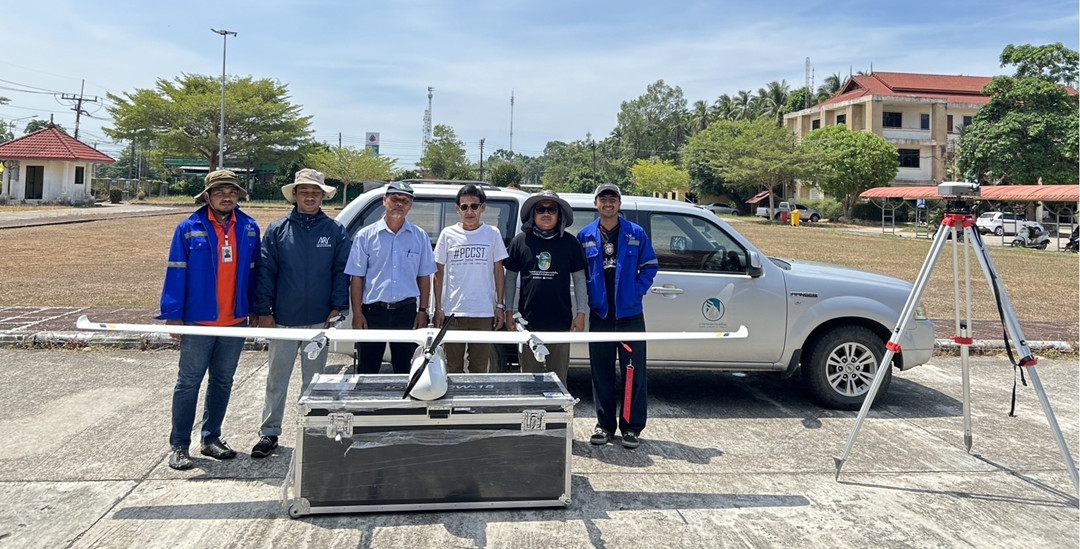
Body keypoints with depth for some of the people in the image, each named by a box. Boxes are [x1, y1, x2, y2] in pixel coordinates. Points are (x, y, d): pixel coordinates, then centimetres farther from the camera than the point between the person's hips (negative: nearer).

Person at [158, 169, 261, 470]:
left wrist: (256, 310, 9)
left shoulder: (249, 228, 4)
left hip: (236, 321, 4)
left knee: (223, 382, 14)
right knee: (189, 383, 5)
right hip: (198, 321, -4)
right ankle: (179, 446, 14)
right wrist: (173, 314, -10)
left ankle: (211, 438, 28)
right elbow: (176, 273, -6)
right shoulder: (189, 228, -5)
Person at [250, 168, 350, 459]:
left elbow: (342, 272, 2)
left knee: (313, 380, 12)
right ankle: (269, 432, 19)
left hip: (319, 320, 0)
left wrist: (337, 309, -7)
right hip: (282, 319, 0)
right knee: (277, 380, 8)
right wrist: (264, 311, -4)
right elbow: (265, 272, 1)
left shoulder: (336, 231, 3)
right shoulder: (277, 230, 2)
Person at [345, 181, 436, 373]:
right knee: (367, 370, 6)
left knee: (404, 370, 11)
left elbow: (424, 276, 9)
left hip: (407, 311, 1)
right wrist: (357, 314, -6)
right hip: (373, 311, -1)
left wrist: (423, 310, 2)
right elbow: (357, 277, 0)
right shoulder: (365, 235, 1)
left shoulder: (420, 236, 5)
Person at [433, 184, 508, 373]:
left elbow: (498, 272, 7)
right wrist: (438, 308, 0)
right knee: (452, 368, 7)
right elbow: (439, 274, 6)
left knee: (480, 369, 8)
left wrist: (500, 306, 2)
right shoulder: (448, 234, 3)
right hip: (452, 313, 0)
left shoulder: (492, 234, 4)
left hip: (484, 313, 0)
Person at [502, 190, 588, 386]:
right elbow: (510, 277, 10)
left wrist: (581, 313, 1)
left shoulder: (570, 243, 3)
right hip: (528, 321, 1)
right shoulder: (520, 241, 4)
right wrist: (509, 311, 5)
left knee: (558, 378, 7)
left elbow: (579, 278, 7)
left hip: (560, 322, 0)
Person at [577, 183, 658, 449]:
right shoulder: (585, 236, 6)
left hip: (630, 313, -1)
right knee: (601, 372, 8)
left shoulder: (636, 234, 4)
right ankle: (605, 424, 19)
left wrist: (636, 292, -6)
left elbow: (650, 266, 5)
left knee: (634, 372, 1)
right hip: (599, 314, 1)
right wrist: (589, 297, -3)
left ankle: (632, 427, 11)